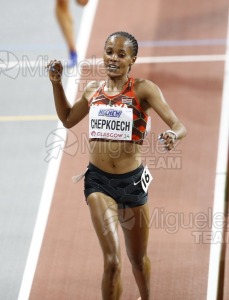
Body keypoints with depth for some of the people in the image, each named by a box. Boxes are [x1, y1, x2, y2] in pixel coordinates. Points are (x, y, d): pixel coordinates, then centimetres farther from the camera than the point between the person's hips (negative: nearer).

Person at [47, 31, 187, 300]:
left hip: (132, 180, -1)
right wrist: (56, 83, 12)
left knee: (138, 259, 18)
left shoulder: (143, 90, -8)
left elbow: (178, 126, -15)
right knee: (112, 259, -16)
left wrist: (172, 135, -38)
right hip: (98, 180, 1)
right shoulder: (93, 90, 4)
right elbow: (68, 119, 23)